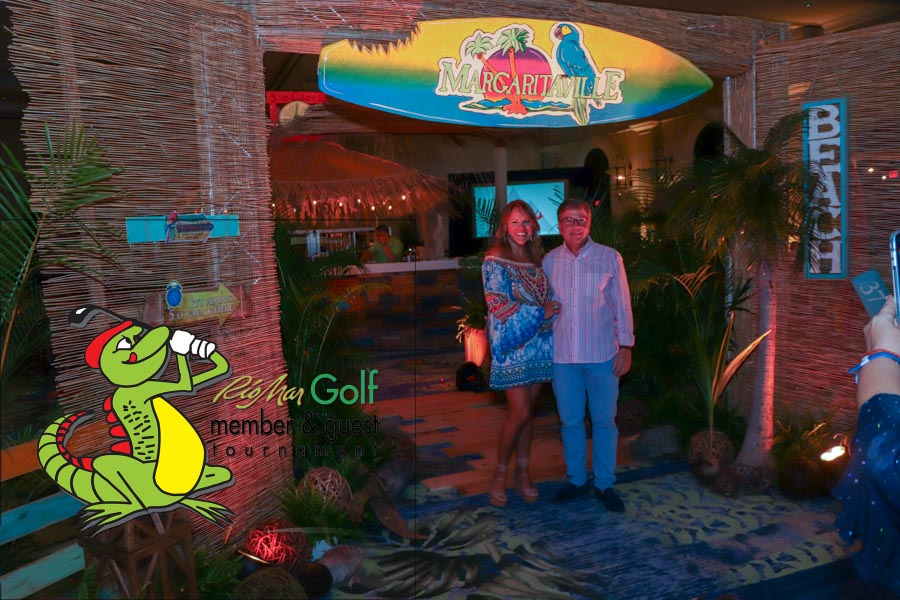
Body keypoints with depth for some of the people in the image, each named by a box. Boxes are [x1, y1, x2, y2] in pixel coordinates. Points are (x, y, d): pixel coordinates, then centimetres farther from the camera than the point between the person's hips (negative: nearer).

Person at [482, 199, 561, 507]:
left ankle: (523, 473, 23)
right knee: (520, 413, -6)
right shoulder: (495, 259, -9)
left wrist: (552, 309, -2)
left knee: (528, 410, 11)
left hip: (539, 343, 6)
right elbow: (498, 304, -15)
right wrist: (541, 312, -12)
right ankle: (499, 475, 12)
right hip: (513, 345, -6)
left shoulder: (535, 257, 11)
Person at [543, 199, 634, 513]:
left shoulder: (610, 258, -1)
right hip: (562, 355, 2)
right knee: (570, 421, 11)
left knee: (604, 421, 6)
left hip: (602, 354, -2)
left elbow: (622, 304, 1)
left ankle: (604, 484, 21)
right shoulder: (549, 260, 5)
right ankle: (576, 479, 27)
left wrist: (625, 346, -3)